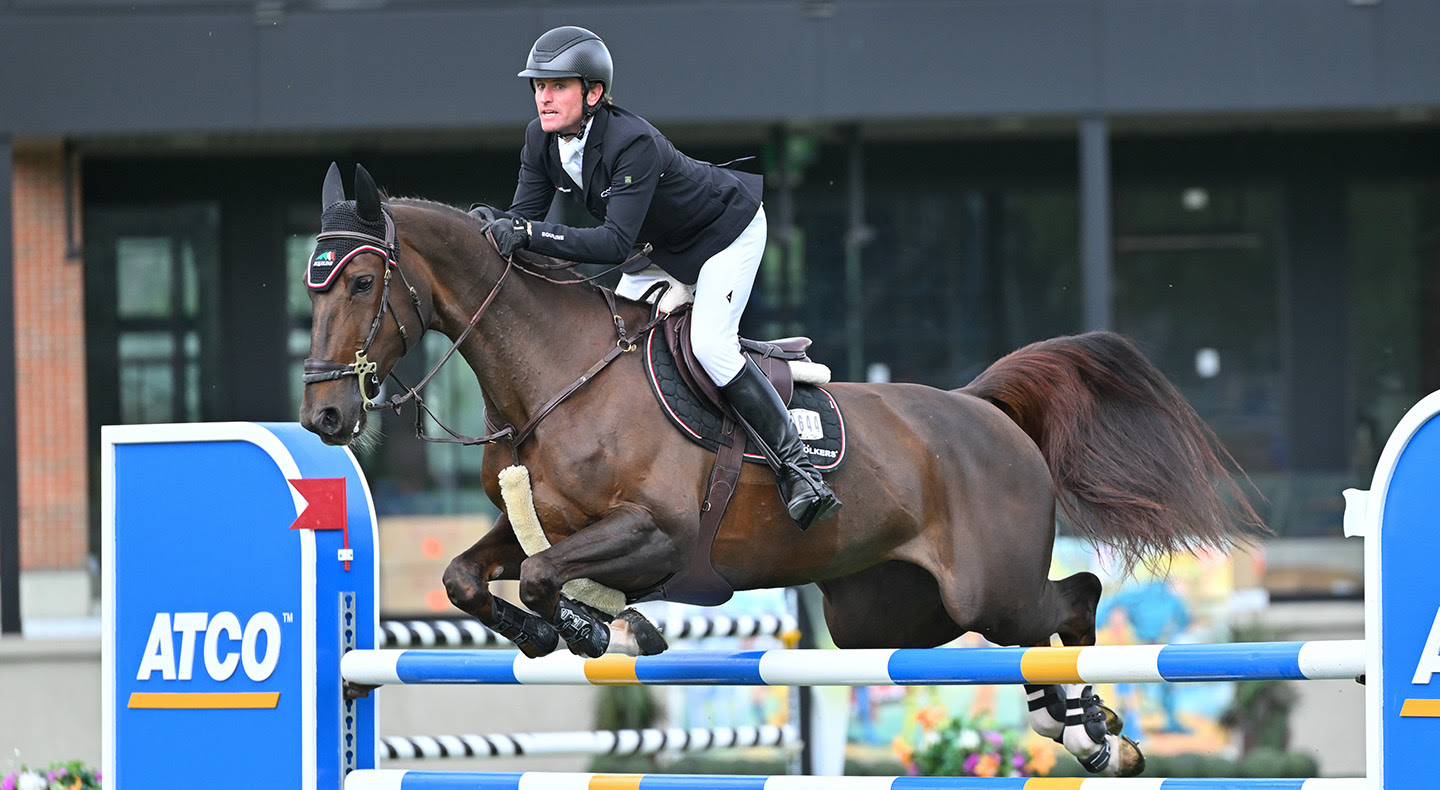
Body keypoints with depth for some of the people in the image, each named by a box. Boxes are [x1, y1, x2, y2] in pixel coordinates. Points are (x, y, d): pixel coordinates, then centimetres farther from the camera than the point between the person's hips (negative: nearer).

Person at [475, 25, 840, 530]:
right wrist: (498, 224, -36)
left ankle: (797, 467, -15)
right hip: (664, 245, 9)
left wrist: (529, 235, -52)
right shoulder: (543, 139, -15)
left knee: (709, 343, -22)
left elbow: (616, 242, -45)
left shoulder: (632, 143, -39)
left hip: (727, 231, -9)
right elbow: (526, 213, -12)